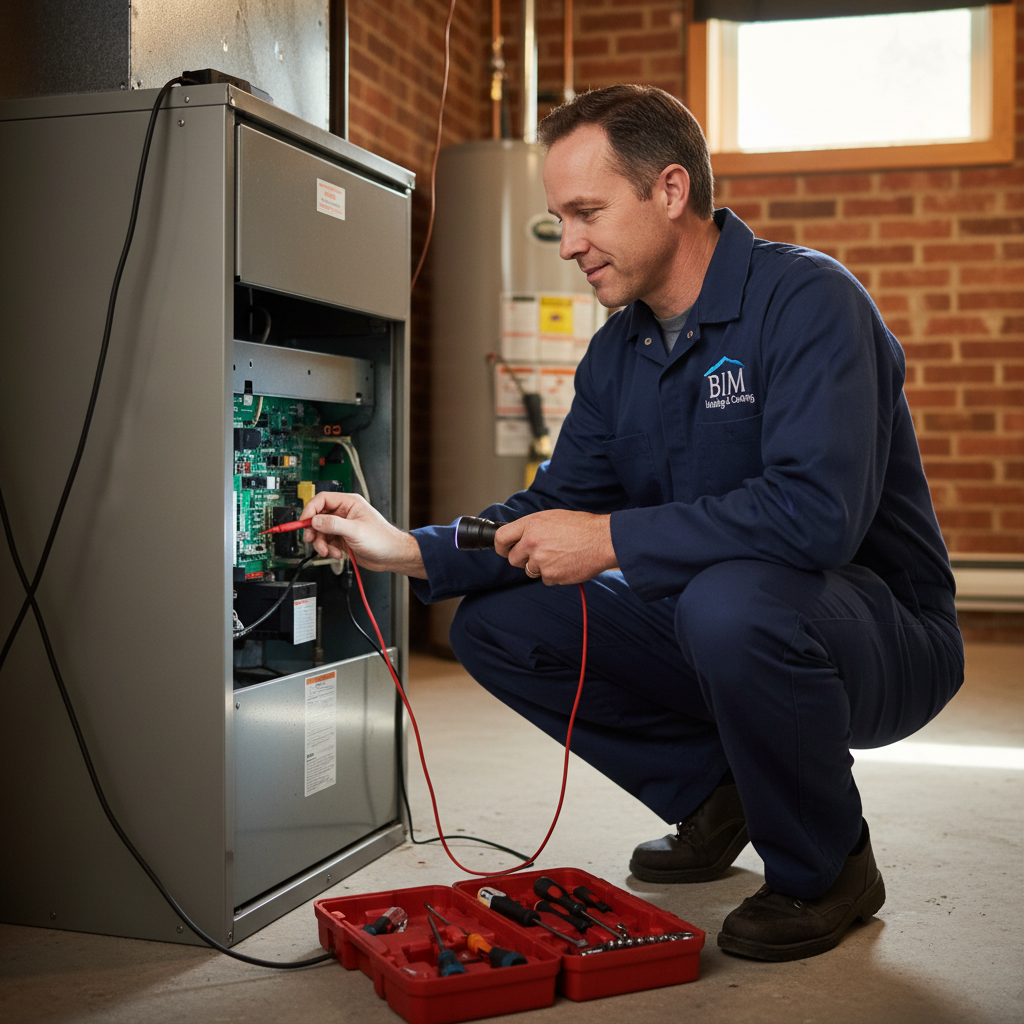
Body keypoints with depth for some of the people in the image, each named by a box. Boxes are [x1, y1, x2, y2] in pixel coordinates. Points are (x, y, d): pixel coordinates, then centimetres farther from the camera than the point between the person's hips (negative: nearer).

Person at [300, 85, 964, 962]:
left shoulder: (805, 299, -20)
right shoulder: (619, 353, 5)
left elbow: (816, 511, -34)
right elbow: (557, 507, 7)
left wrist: (610, 541, -28)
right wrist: (412, 551, -8)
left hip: (883, 635, -7)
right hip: (702, 624, 7)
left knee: (728, 602, -39)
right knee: (496, 625, -2)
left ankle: (826, 869, -10)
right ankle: (712, 794, 12)